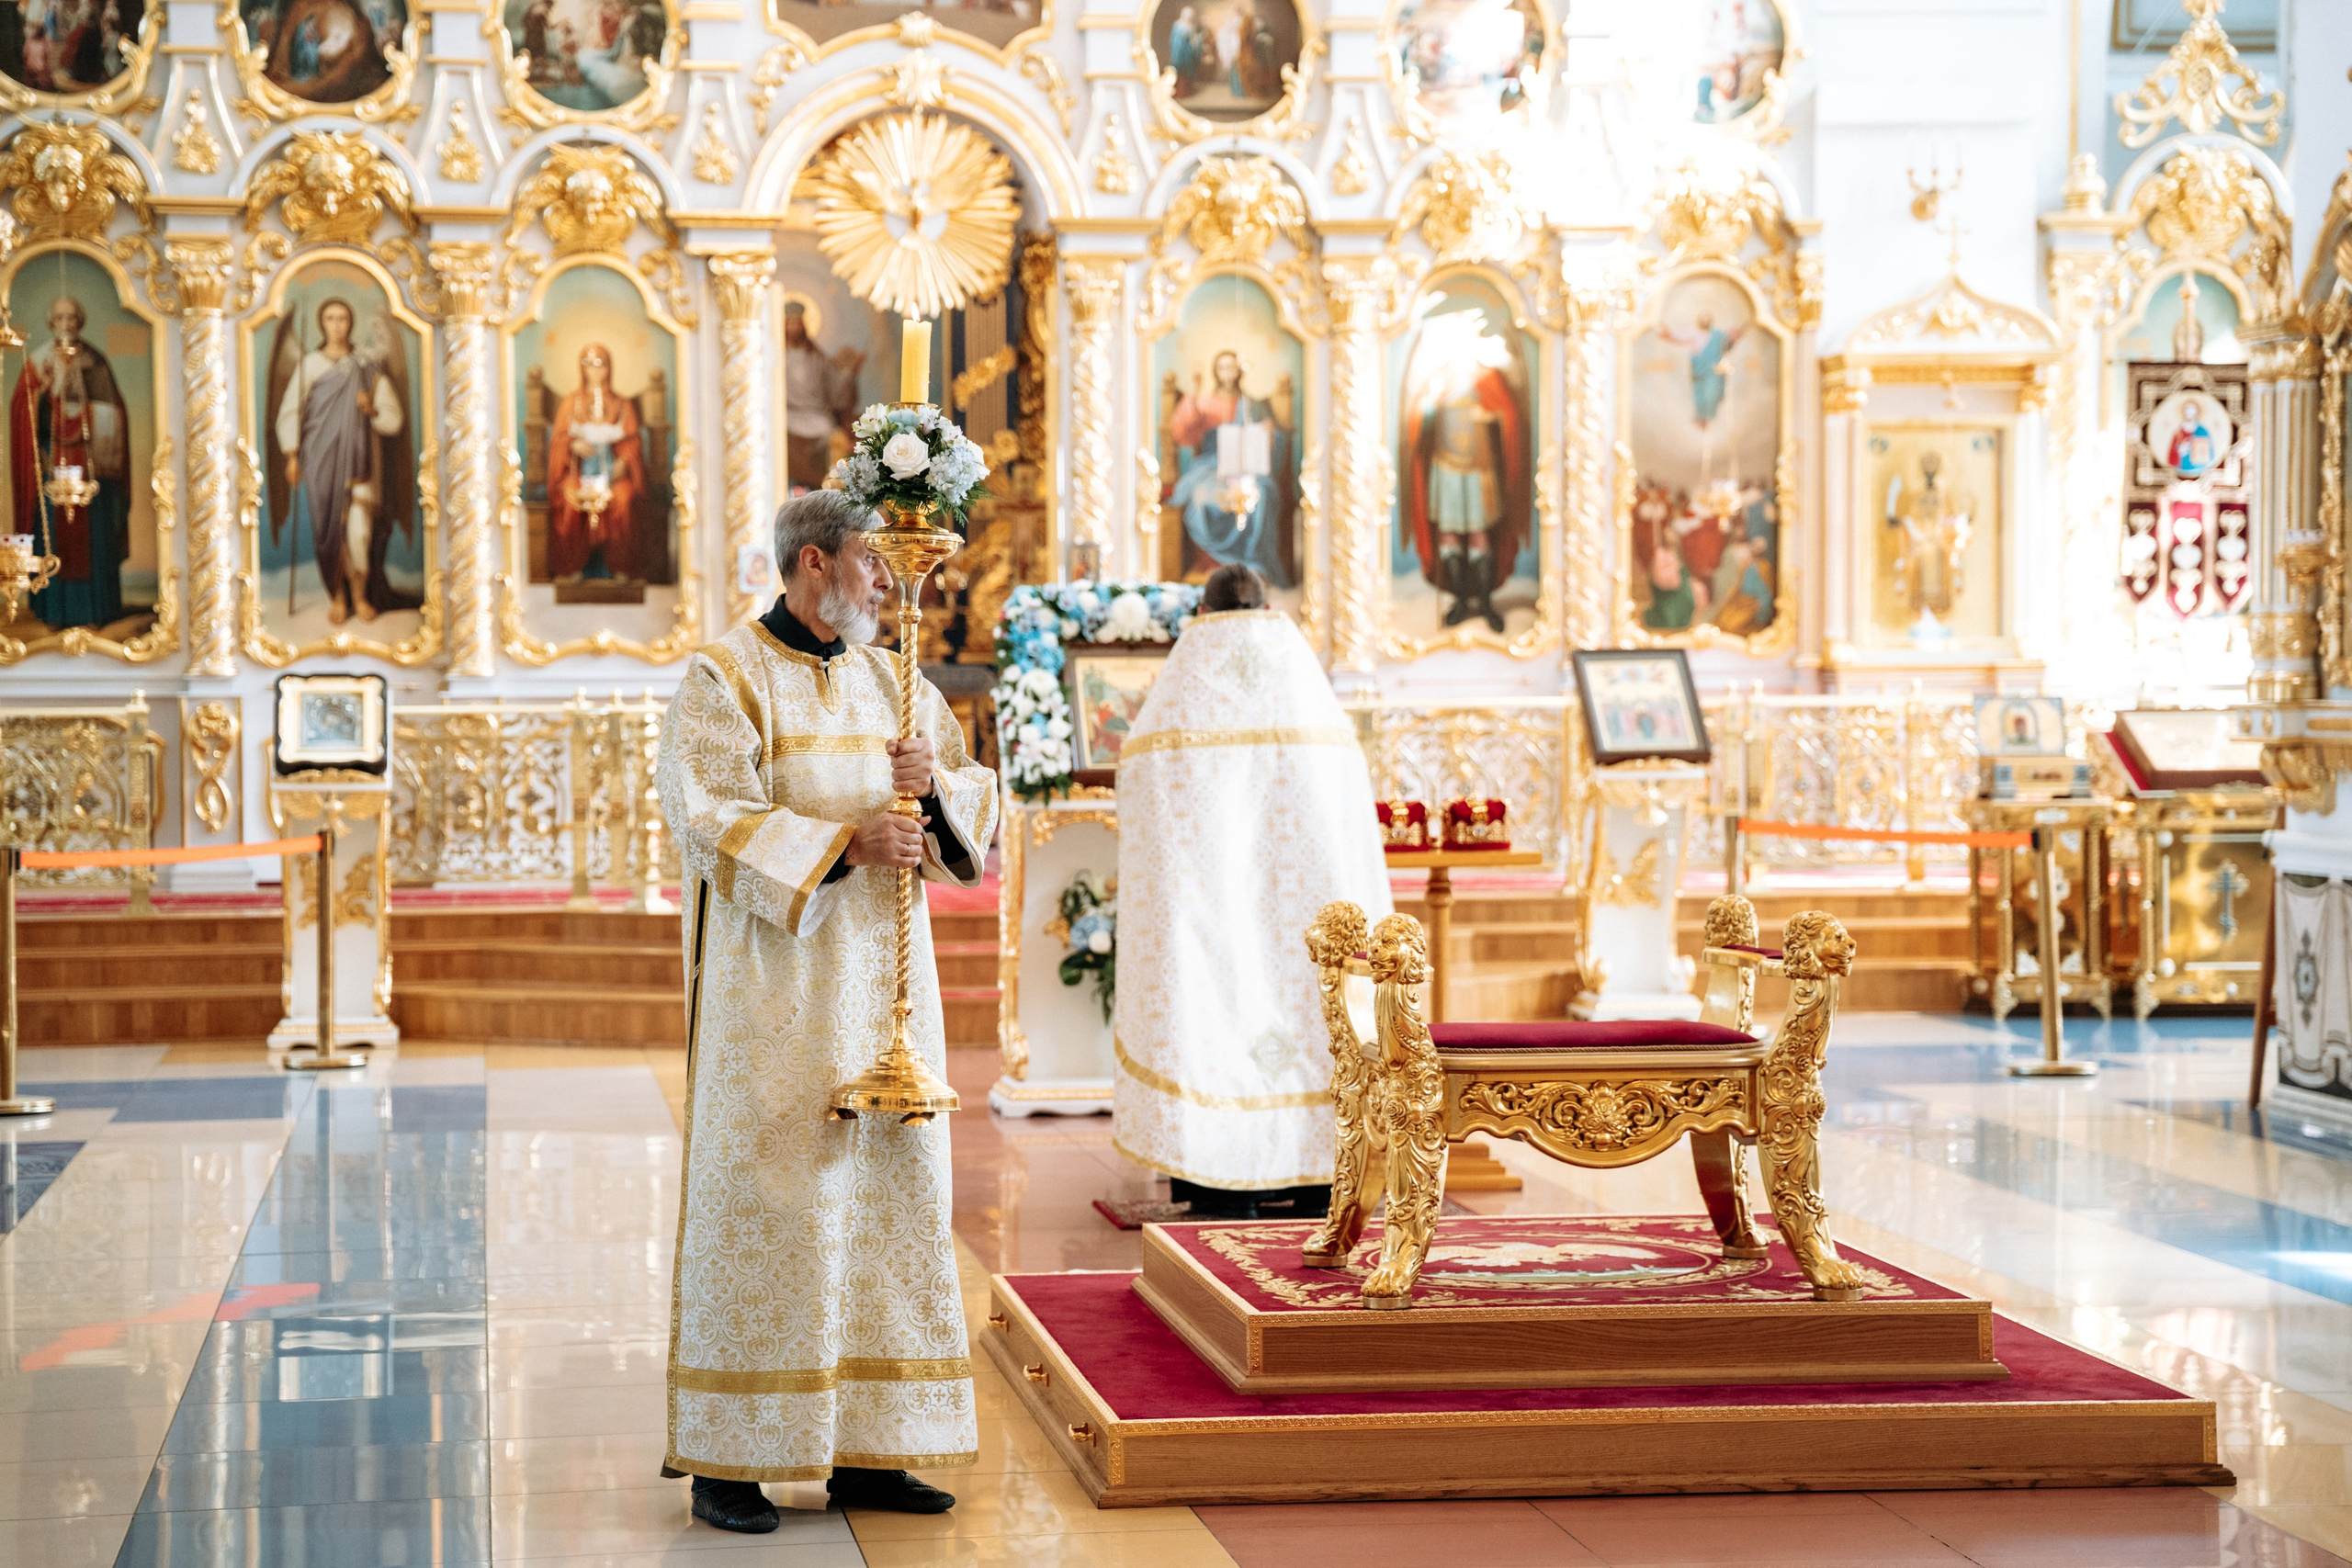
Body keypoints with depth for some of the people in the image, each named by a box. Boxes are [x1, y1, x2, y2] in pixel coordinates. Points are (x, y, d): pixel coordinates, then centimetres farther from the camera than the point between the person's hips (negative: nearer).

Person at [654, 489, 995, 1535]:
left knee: (890, 1193, 5)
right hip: (772, 985, -6)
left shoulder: (894, 683, 14)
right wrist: (843, 840, -23)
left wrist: (938, 783, -9)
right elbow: (709, 818, -15)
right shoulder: (723, 680, -4)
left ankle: (864, 1449, 11)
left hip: (882, 980, 6)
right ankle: (725, 1460, 0)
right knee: (766, 1202, -6)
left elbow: (978, 795, 14)